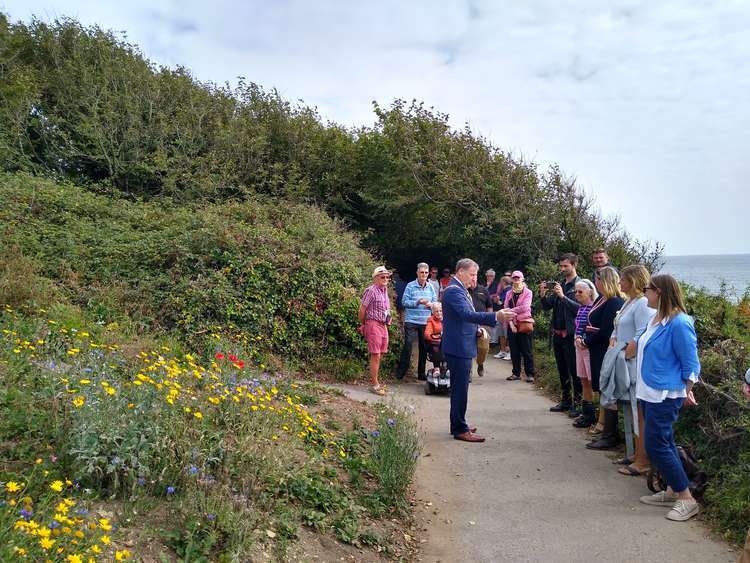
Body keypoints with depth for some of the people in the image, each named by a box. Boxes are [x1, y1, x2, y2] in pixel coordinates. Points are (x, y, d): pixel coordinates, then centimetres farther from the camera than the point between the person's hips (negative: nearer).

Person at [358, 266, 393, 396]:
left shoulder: (385, 289, 12)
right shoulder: (371, 291, -14)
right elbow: (362, 310, -10)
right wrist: (362, 324, 0)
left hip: (383, 325, 8)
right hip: (373, 324, -8)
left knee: (380, 355, 14)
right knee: (375, 356, -6)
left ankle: (374, 379, 25)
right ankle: (375, 385, 0)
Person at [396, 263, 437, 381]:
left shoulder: (430, 287, 8)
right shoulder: (410, 286, -4)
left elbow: (435, 302, 11)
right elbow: (404, 302, -9)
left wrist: (431, 304, -11)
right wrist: (418, 302, -20)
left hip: (426, 322, 4)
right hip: (411, 321, -4)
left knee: (424, 347, 9)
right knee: (408, 345, -6)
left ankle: (421, 373, 20)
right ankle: (400, 372, 5)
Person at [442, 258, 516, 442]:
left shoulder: (458, 289, 16)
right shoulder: (454, 291, -18)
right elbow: (468, 314, -32)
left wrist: (476, 328, 6)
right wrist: (496, 316, -39)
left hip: (461, 346, 11)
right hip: (458, 347, -11)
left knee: (459, 388, 17)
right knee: (460, 389, -4)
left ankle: (457, 425, 28)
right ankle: (460, 430, 4)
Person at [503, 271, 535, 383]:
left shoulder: (527, 292, -2)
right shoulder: (509, 293, 11)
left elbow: (524, 307, -15)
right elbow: (506, 308, 3)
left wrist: (510, 310, -13)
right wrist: (511, 323, -8)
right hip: (512, 324, 4)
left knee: (526, 350, -2)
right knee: (514, 350, 8)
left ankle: (530, 374, 5)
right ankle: (516, 373, 17)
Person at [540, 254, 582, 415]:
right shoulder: (558, 284, 12)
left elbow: (580, 307, -20)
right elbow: (547, 307, 9)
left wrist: (563, 296, -26)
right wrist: (543, 295, -9)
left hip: (571, 334, -7)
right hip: (557, 333, 7)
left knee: (574, 371, -1)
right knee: (562, 370, 15)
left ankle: (577, 402, 9)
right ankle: (565, 401, 25)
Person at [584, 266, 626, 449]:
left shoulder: (614, 302, -17)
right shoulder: (602, 300, 13)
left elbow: (605, 331, -21)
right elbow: (593, 324, 17)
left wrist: (587, 342, -10)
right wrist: (584, 338, 2)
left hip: (606, 354, -10)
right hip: (598, 353, 10)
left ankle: (610, 436, 6)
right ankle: (610, 432, 25)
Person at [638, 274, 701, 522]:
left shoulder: (679, 323, -19)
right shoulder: (656, 319, 6)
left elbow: (691, 364, -14)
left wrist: (687, 392, -8)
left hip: (665, 396, -9)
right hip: (650, 392, 9)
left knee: (657, 445, -6)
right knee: (664, 443, 16)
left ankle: (686, 499, 5)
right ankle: (672, 491, 28)